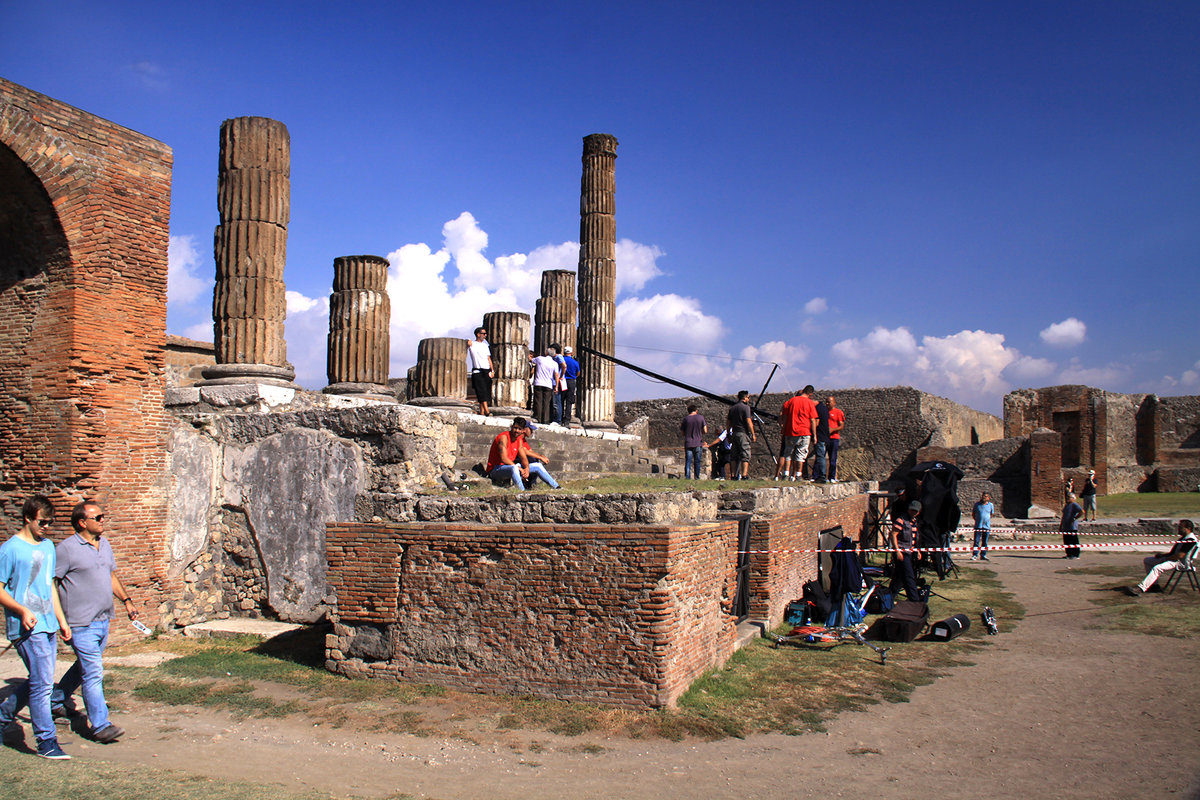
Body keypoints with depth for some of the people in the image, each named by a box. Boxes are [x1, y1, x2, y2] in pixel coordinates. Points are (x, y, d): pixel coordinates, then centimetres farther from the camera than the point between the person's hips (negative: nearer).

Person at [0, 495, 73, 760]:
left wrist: (61, 620, 21)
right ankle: (46, 742, -1)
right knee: (42, 682, -8)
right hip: (27, 627, -7)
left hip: (48, 625, 8)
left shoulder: (48, 546, 14)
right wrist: (22, 610, -22)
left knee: (39, 681, 13)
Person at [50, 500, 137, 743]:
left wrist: (126, 600, 17)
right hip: (82, 623, -8)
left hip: (104, 620, 8)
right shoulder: (66, 548, -12)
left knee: (84, 666, 20)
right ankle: (100, 725, -2)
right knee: (93, 673, -7)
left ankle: (57, 701, 41)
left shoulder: (104, 543, 12)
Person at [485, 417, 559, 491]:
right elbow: (503, 459, -28)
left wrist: (527, 469, -18)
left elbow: (524, 458, 2)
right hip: (495, 469, -8)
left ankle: (556, 487, 14)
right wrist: (520, 469, -28)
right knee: (514, 468, -41)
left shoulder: (519, 440, 6)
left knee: (538, 466, 6)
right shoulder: (504, 437, -18)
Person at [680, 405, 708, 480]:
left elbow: (682, 433, 5)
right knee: (697, 462, 8)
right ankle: (697, 477, 9)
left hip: (688, 443, 0)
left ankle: (687, 477, -9)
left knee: (688, 461, 1)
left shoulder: (686, 419, 0)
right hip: (698, 443, 0)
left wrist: (680, 426, 24)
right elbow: (705, 431, -2)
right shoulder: (701, 417, -1)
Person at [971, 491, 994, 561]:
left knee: (985, 542, 6)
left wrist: (988, 521, 14)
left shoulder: (990, 505, 5)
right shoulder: (977, 504, 3)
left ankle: (983, 555, 14)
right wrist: (977, 520, 8)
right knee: (976, 541, -4)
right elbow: (973, 513, 15)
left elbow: (991, 515, 19)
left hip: (987, 526, 1)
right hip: (978, 526, -1)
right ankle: (975, 555, 0)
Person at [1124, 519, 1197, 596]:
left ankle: (1140, 589, -42)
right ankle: (1154, 585, 5)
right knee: (1146, 560, 8)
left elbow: (1180, 555, -23)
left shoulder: (1191, 540, -17)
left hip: (1181, 563, -11)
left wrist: (1166, 557, -12)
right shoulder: (1183, 538, 17)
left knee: (1157, 568, -33)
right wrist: (1162, 555, 5)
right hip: (1173, 558, 11)